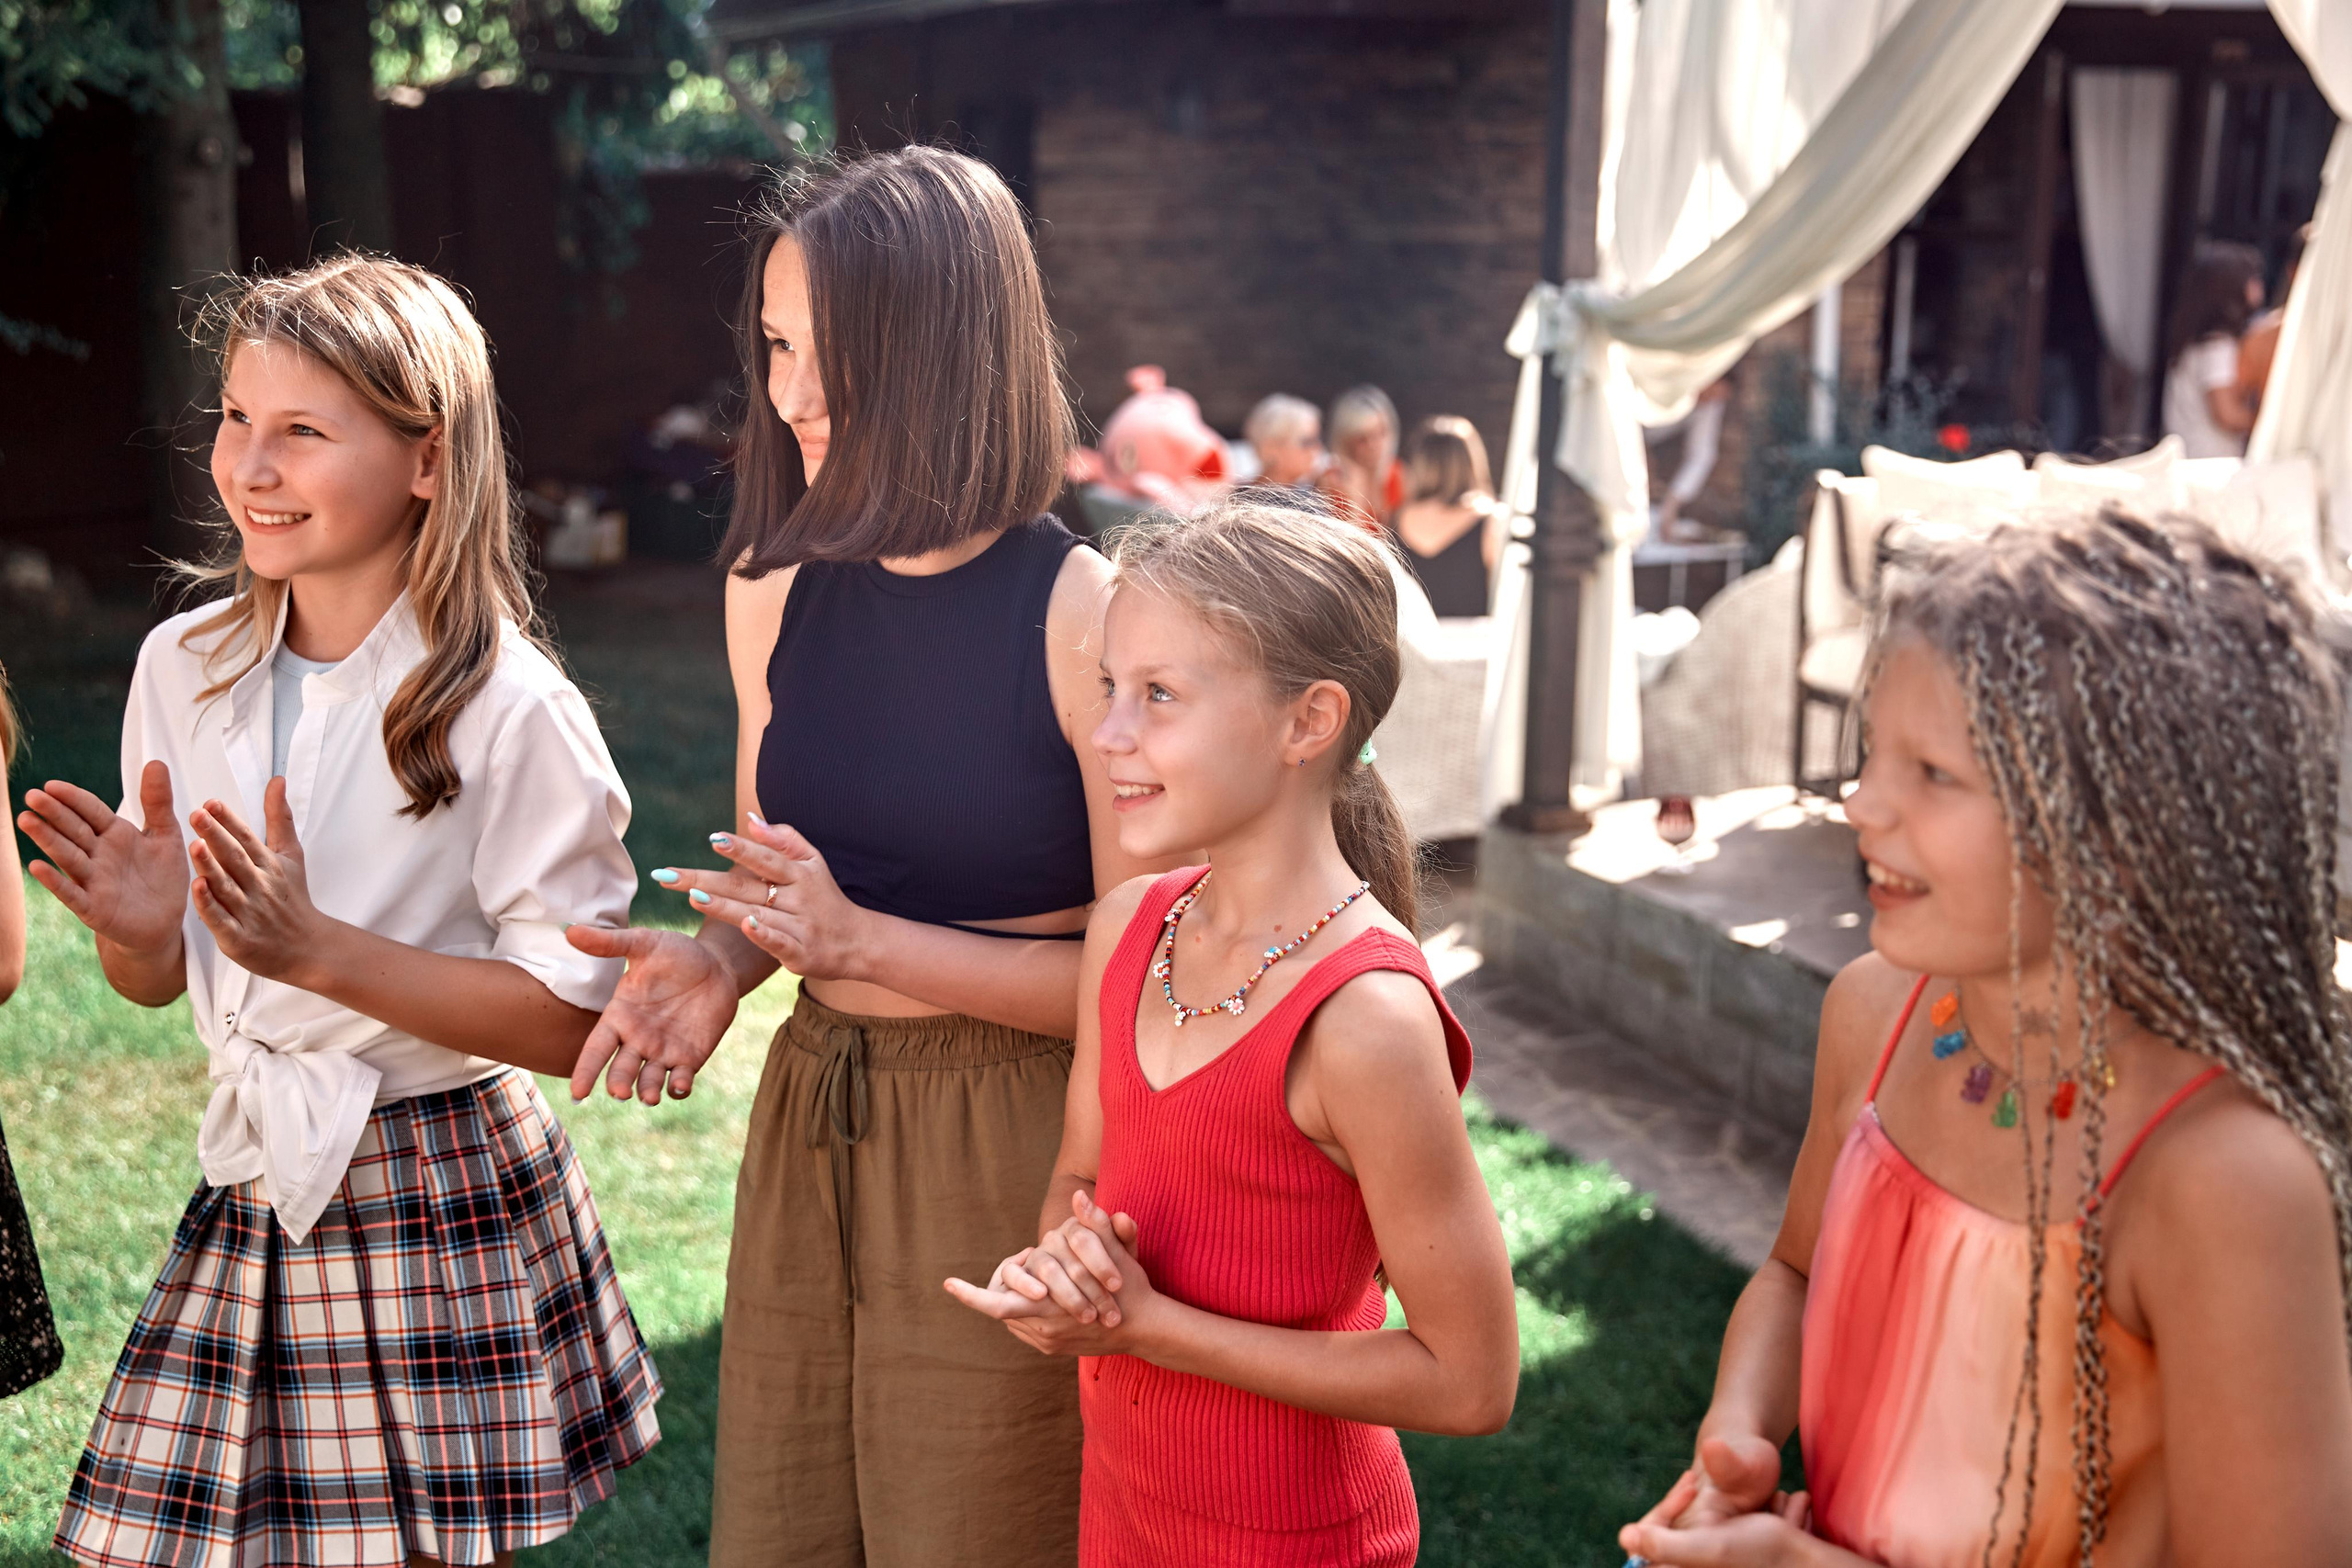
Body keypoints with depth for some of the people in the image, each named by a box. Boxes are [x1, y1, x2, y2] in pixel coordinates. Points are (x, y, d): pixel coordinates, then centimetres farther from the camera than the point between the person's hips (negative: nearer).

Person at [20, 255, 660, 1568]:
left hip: (446, 1210, -4)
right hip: (254, 1197, 5)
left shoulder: (511, 709, -14)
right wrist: (138, 930, -11)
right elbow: (161, 982, 12)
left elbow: (569, 1017, -15)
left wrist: (316, 948, -22)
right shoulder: (183, 669, 2)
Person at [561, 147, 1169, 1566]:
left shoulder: (1085, 615, -15)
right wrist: (714, 960, -5)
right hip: (807, 1129, 6)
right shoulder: (778, 593, 3)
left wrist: (866, 940, -18)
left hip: (1005, 1154, -5)